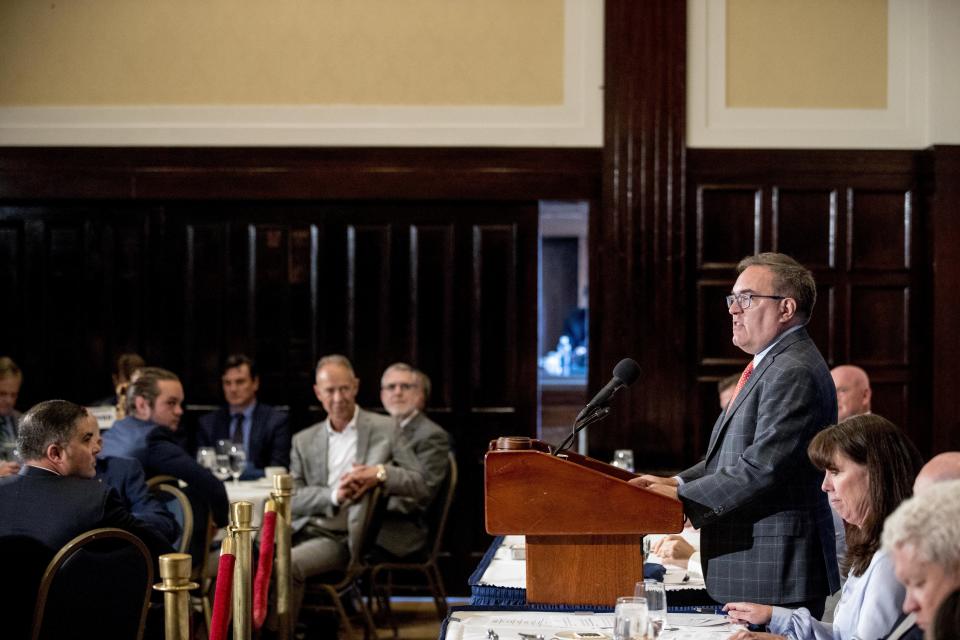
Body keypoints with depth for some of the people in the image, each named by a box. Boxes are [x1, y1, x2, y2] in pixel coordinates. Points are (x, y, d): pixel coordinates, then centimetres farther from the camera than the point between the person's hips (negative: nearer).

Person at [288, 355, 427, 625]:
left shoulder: (384, 429, 8)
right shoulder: (304, 441, 17)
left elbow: (422, 485, 2)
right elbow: (292, 498, 6)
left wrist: (381, 473, -17)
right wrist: (334, 495, -13)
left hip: (343, 537, -4)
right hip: (305, 529, 4)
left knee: (287, 564, -30)